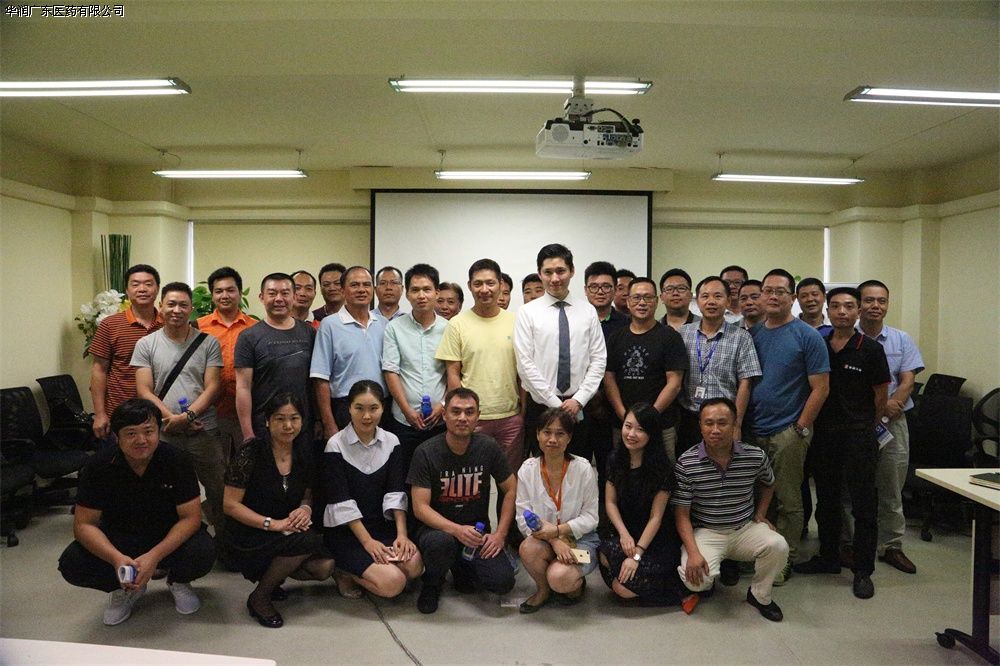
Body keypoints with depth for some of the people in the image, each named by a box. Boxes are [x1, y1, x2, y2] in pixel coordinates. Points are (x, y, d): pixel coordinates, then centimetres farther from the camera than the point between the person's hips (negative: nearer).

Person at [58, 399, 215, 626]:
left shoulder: (176, 460, -20)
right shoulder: (99, 466, -16)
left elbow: (191, 517, -18)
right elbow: (84, 524, -14)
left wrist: (154, 556, -32)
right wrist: (116, 558, -31)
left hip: (169, 536, -2)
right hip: (117, 537, 2)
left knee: (203, 553, -31)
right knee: (72, 564, -24)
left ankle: (178, 582, 7)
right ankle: (125, 588, 7)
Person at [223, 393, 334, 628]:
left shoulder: (304, 454, 2)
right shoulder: (251, 453, -14)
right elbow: (230, 505, -13)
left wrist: (305, 508, -11)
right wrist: (273, 524, -22)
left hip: (288, 532, 5)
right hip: (247, 538, -5)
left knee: (326, 566, -20)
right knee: (308, 540, -31)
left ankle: (270, 572, 8)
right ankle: (259, 597, -8)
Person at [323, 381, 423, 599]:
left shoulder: (391, 442, 3)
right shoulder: (336, 445, -10)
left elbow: (396, 492, -3)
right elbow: (341, 501, -13)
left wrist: (402, 534, -16)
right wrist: (367, 541, -19)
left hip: (382, 524, 5)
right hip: (345, 530, -5)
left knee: (414, 566, -22)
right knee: (393, 583, -23)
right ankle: (344, 571, 3)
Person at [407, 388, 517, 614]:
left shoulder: (488, 448, -4)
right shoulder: (426, 453, -13)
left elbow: (511, 490, 5)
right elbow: (420, 507, -16)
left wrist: (500, 533, -5)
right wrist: (457, 530, -31)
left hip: (477, 531, 3)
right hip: (438, 528, -3)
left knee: (503, 582, -19)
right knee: (441, 543, -38)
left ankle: (462, 568, 15)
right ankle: (433, 581, -2)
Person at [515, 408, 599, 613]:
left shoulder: (583, 469, -11)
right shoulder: (527, 470, -6)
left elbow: (590, 517, -7)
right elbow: (523, 518, -8)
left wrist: (558, 530, -22)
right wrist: (555, 541, -23)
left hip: (580, 538, -2)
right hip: (544, 538, 2)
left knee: (559, 578, -30)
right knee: (528, 548, -32)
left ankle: (577, 584, 9)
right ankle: (543, 590, 1)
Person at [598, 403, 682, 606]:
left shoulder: (661, 467, -14)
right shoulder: (616, 459, 0)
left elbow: (656, 517, -14)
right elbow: (610, 502, 2)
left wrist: (637, 554, -19)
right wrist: (624, 534, -13)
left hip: (655, 541, -5)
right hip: (626, 533, 5)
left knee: (624, 588, -21)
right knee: (605, 553, -27)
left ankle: (673, 586, 5)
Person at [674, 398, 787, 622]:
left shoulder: (756, 456, -7)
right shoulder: (686, 463, -15)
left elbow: (768, 484, 19)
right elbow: (682, 514, -10)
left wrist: (760, 515, 7)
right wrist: (693, 553, -21)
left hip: (746, 528, 3)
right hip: (705, 532, -2)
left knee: (778, 546, -26)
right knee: (695, 578, -26)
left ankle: (759, 595, 4)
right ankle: (706, 583, 15)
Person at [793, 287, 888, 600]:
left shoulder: (871, 349, -5)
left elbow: (881, 397, 0)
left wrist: (863, 426, 6)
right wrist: (808, 422, 6)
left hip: (858, 436, -4)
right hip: (823, 434, 4)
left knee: (863, 505, 2)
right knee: (826, 501, 15)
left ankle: (863, 571, 13)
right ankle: (828, 557, 30)